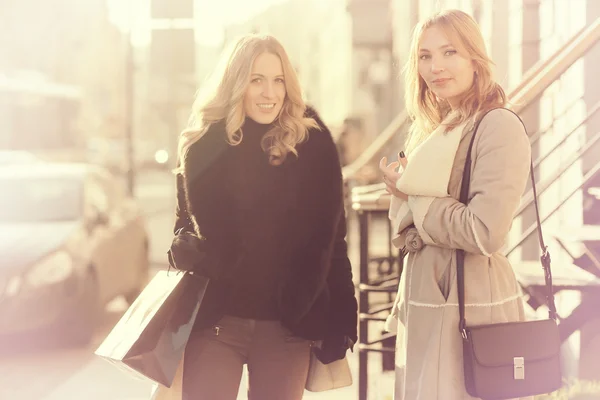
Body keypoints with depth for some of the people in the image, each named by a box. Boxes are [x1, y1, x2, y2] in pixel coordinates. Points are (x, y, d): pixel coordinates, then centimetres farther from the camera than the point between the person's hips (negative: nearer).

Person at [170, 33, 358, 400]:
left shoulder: (313, 143, -2)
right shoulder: (204, 145, 0)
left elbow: (330, 235, 0)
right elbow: (187, 225, 12)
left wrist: (341, 312, -2)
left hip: (290, 322, 0)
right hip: (215, 318, 0)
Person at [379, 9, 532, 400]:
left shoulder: (498, 126, -13)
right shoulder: (430, 128, 13)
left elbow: (485, 233, -21)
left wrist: (412, 196, -10)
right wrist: (401, 194, -1)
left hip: (469, 305, -8)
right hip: (424, 300, 9)